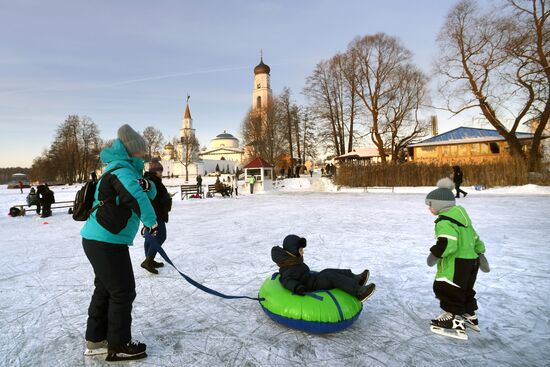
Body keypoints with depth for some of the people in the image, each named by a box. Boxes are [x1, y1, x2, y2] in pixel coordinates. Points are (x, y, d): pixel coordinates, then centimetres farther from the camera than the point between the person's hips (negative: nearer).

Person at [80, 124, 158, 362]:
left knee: (105, 289, 18)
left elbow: (147, 193, 14)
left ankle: (96, 341, 30)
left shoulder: (124, 170, 15)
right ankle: (119, 346, 13)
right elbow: (138, 199, -29)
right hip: (107, 242, -10)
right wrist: (152, 222, -14)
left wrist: (147, 185, -8)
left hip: (99, 239, 10)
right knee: (123, 292, 0)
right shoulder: (122, 170, -16)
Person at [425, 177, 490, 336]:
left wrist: (435, 254, -23)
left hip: (456, 263, -11)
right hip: (471, 260, 11)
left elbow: (447, 243, -32)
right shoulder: (460, 215, 16)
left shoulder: (445, 221, -18)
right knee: (465, 291, 24)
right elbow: (474, 237, 22)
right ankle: (470, 316, 37)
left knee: (449, 290, 2)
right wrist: (480, 253, 28)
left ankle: (454, 319, 9)